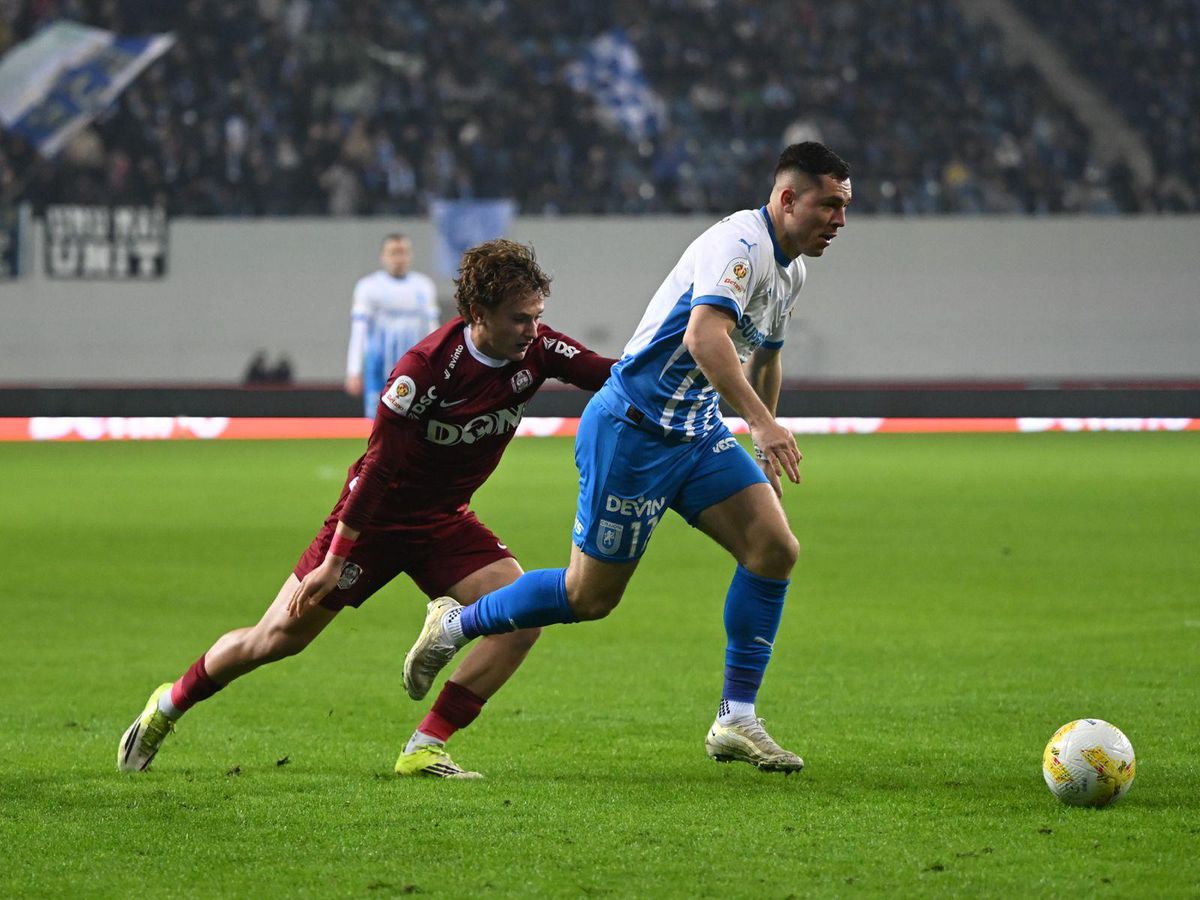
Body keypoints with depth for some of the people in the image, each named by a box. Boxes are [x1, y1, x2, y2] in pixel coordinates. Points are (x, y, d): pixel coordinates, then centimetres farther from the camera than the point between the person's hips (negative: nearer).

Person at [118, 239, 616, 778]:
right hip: (377, 516, -5)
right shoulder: (426, 365, -28)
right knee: (279, 637, 2)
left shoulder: (536, 349, -13)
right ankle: (171, 703, 27)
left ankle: (425, 748, -11)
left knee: (522, 617, -17)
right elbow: (378, 466, -25)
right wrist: (335, 559, -22)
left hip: (444, 521, 5)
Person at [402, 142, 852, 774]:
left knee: (775, 549, -8)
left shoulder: (791, 270, 10)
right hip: (630, 430, -9)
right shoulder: (740, 243, -21)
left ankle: (736, 721, -2)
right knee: (591, 595, -1)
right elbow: (704, 334, -38)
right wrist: (762, 421, -45)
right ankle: (455, 624, 23)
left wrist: (766, 448, 35)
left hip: (698, 434, 9)